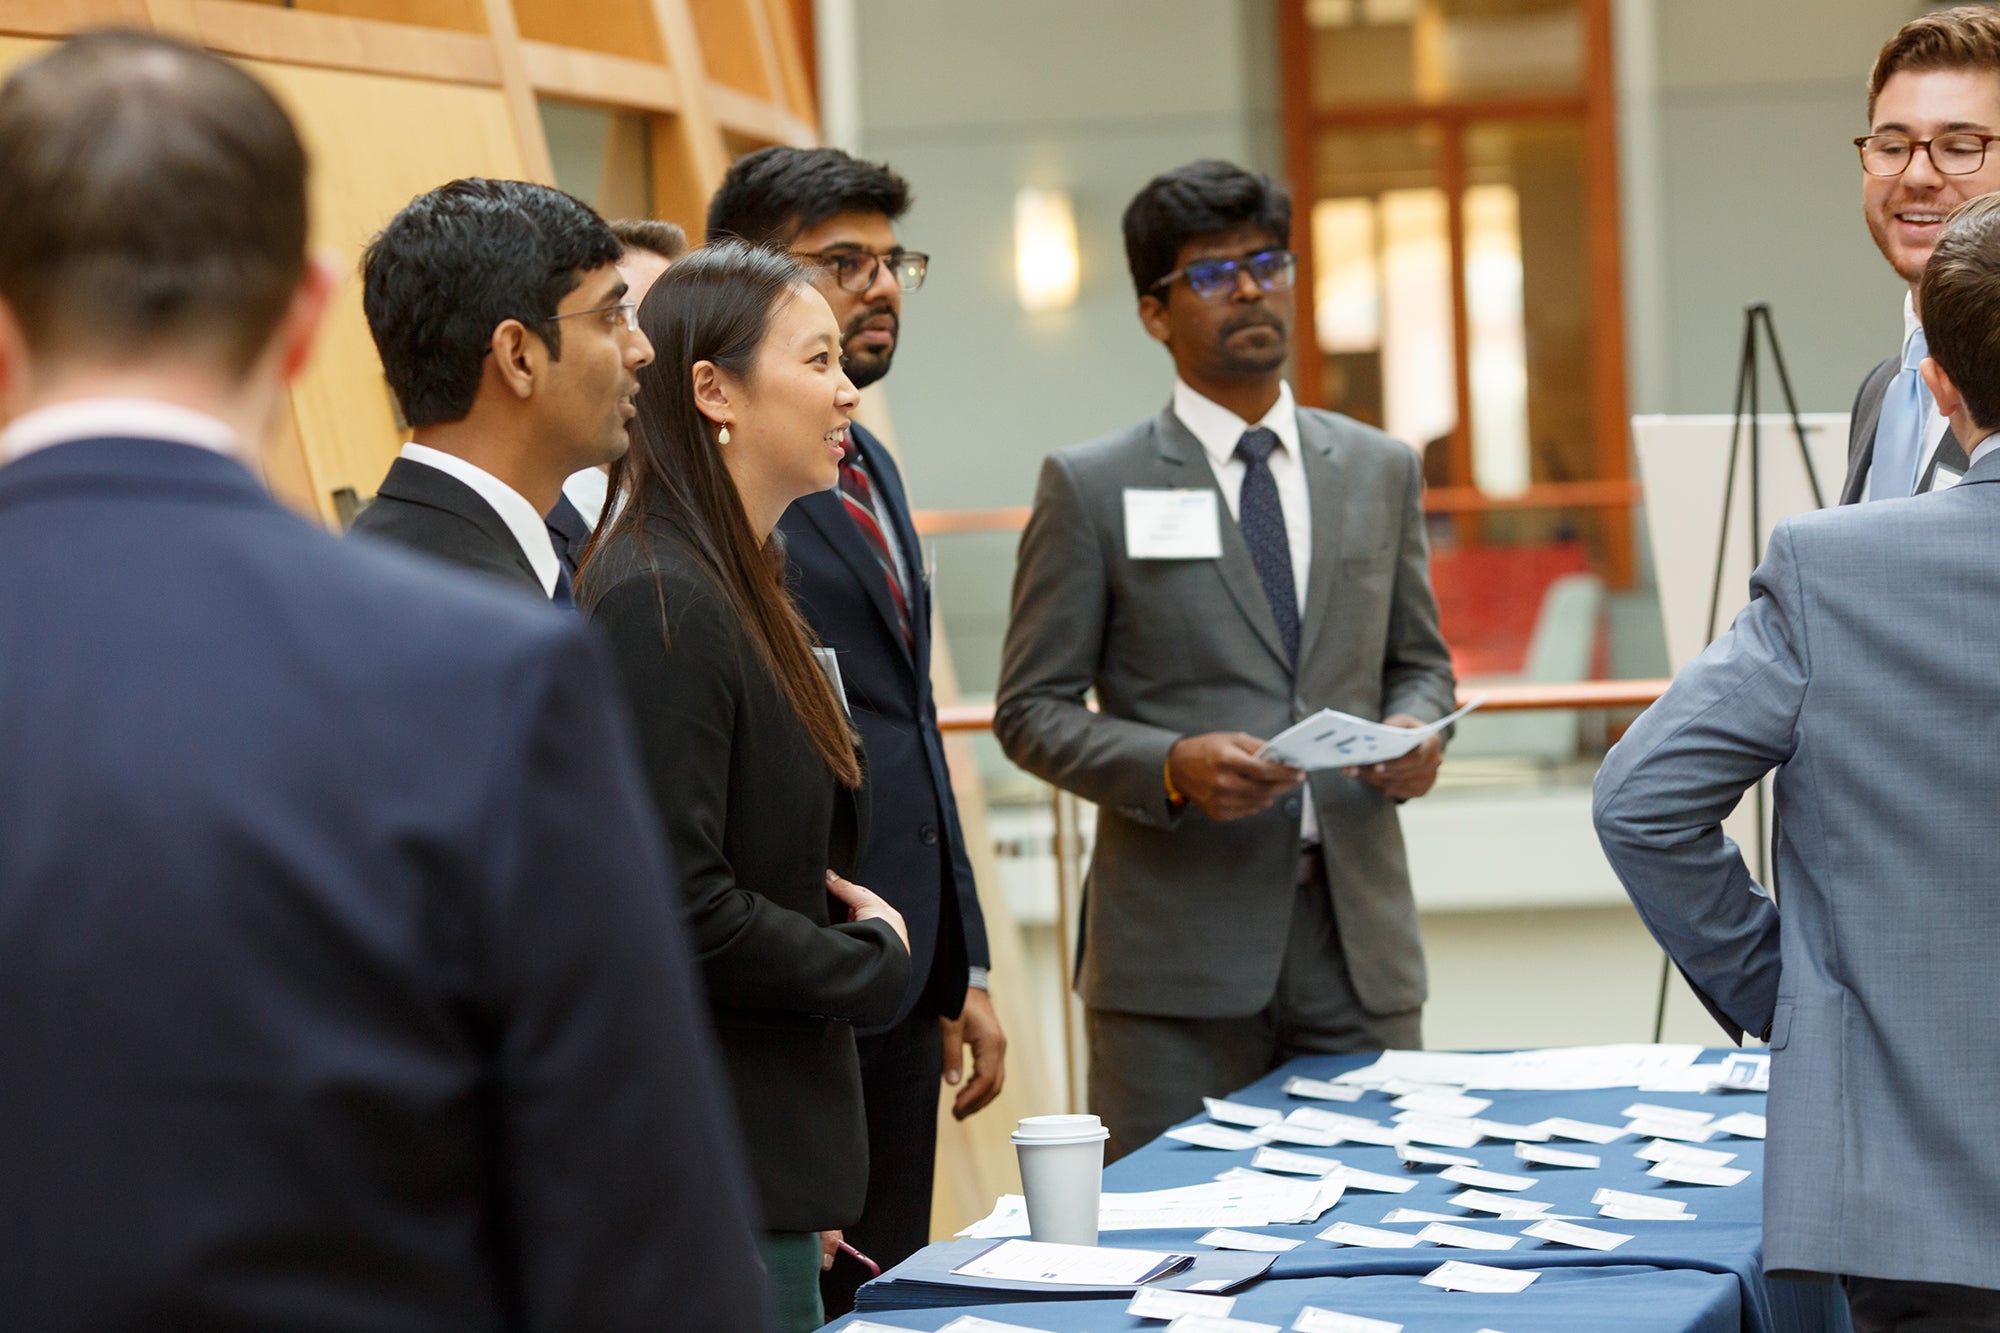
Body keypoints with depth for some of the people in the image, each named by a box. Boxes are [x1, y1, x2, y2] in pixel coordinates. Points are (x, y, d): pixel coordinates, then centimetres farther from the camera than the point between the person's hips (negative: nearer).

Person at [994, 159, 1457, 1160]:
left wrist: (1414, 731, -3)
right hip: (1179, 950, -3)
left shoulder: (1378, 470, 13)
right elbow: (1032, 711, 0)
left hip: (1359, 937, 4)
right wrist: (1172, 767, -17)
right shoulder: (1091, 488, 1)